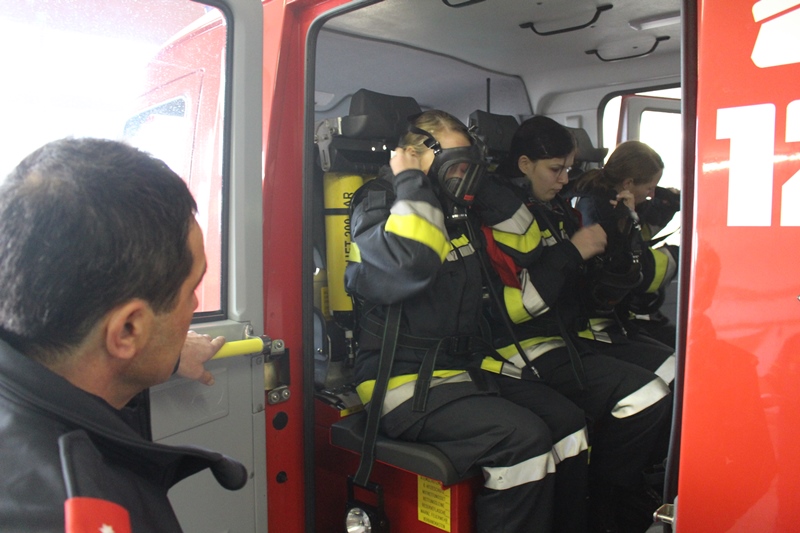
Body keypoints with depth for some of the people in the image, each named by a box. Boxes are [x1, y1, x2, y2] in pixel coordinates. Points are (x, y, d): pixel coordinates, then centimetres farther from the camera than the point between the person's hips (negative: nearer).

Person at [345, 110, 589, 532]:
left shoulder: (458, 209, 14)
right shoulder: (377, 205, -8)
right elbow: (410, 264, -30)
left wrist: (486, 185, 11)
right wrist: (410, 182, -16)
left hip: (467, 367, 8)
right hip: (406, 383, -8)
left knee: (569, 425, -4)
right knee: (522, 437, -25)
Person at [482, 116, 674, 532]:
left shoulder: (556, 212, 17)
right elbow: (501, 309, -19)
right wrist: (571, 252, -17)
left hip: (569, 339, 9)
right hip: (528, 353, -9)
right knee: (647, 397, -20)